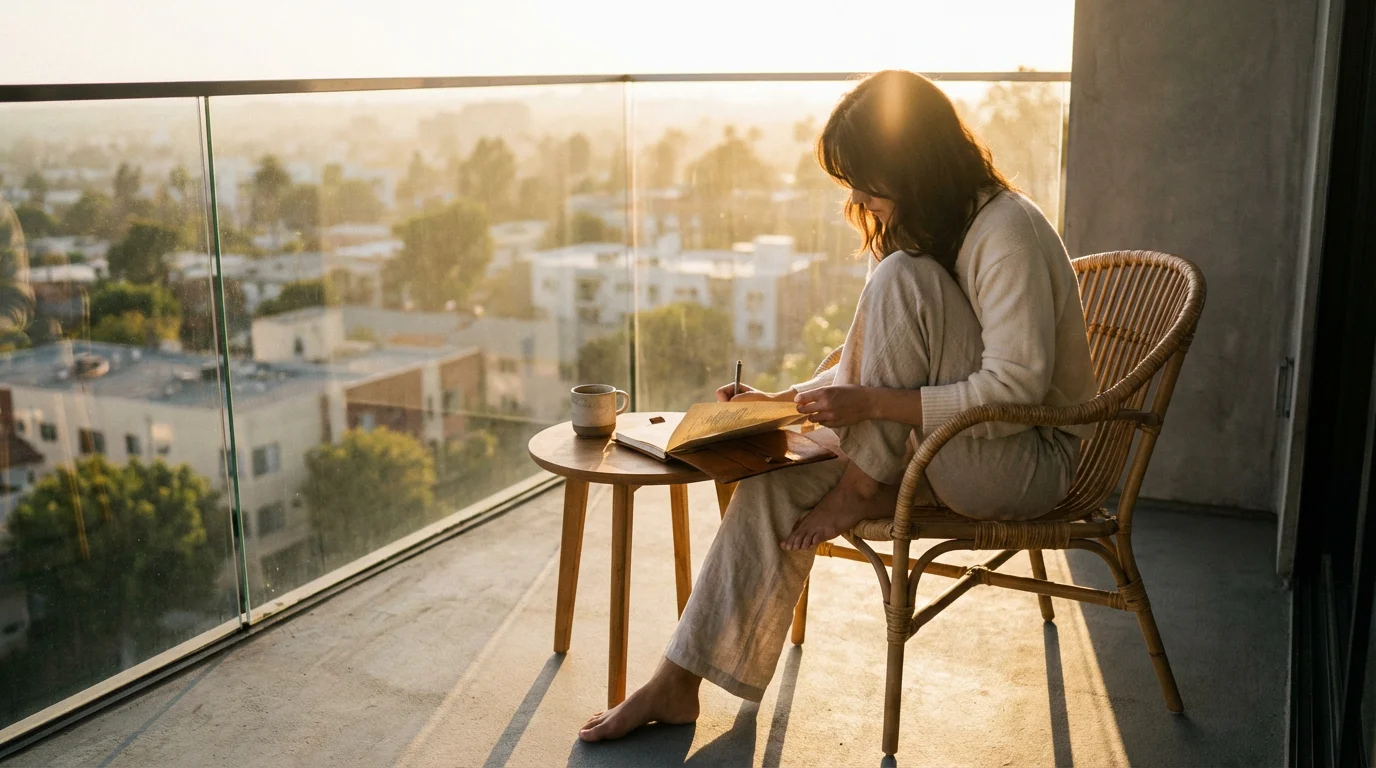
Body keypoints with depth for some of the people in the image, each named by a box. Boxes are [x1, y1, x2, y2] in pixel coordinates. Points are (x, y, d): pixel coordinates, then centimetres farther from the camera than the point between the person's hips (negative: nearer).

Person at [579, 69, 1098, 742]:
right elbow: (877, 359, 15)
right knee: (778, 481, -11)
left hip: (1030, 458, -8)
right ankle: (678, 683, -6)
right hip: (946, 453, 8)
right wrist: (785, 401, 1)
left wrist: (871, 403, -28)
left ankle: (861, 491, -12)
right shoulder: (914, 225, 9)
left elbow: (1014, 390, -26)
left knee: (900, 280, -26)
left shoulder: (1008, 232, -19)